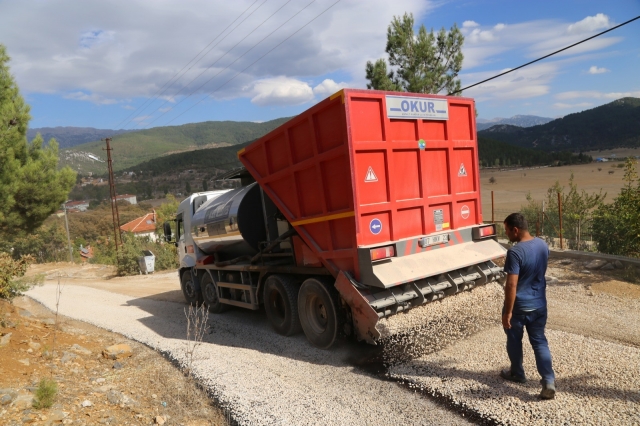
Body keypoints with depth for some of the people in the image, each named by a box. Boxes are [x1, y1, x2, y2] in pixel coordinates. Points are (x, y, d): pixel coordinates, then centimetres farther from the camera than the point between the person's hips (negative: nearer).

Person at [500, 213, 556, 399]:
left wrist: (508, 312, -19)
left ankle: (517, 373, 35)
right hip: (539, 304, 6)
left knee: (514, 340, 17)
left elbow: (511, 285, -26)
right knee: (540, 342, 14)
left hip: (519, 306, -6)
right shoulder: (543, 245, -2)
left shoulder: (515, 252, -26)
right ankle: (549, 382, 8)